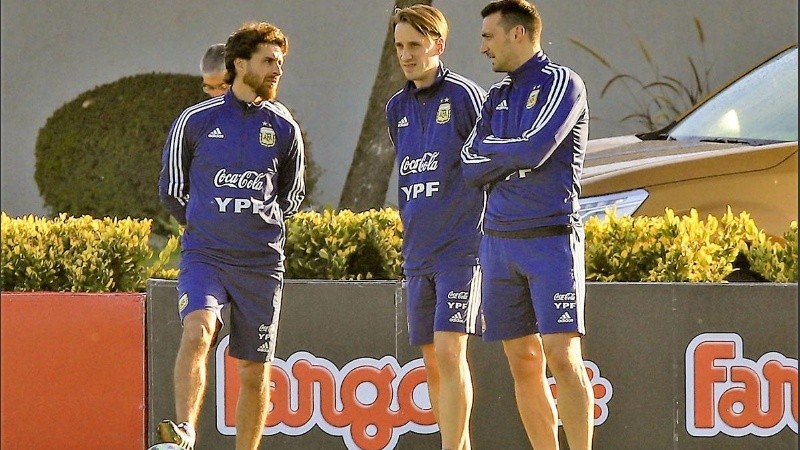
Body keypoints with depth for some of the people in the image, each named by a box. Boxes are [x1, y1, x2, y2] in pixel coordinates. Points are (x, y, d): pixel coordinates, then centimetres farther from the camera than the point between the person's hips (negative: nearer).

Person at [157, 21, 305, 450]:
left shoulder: (284, 128, 7)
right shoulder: (196, 120, 1)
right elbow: (172, 188, 13)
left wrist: (262, 223, 13)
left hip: (261, 264, 2)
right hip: (204, 254, -2)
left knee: (254, 370, 5)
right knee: (197, 331, -28)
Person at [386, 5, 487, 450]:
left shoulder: (465, 96, -7)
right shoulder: (397, 108, 14)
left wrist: (489, 235, -4)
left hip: (461, 248, -7)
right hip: (418, 254, 7)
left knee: (449, 351, -15)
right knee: (432, 361, 7)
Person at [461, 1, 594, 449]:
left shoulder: (561, 83, -3)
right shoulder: (498, 96, 18)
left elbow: (533, 150, -15)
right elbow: (471, 167, 9)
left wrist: (487, 147, 1)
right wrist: (514, 159, -7)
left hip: (551, 237, -7)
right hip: (499, 240, 7)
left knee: (562, 356, -13)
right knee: (523, 362, 5)